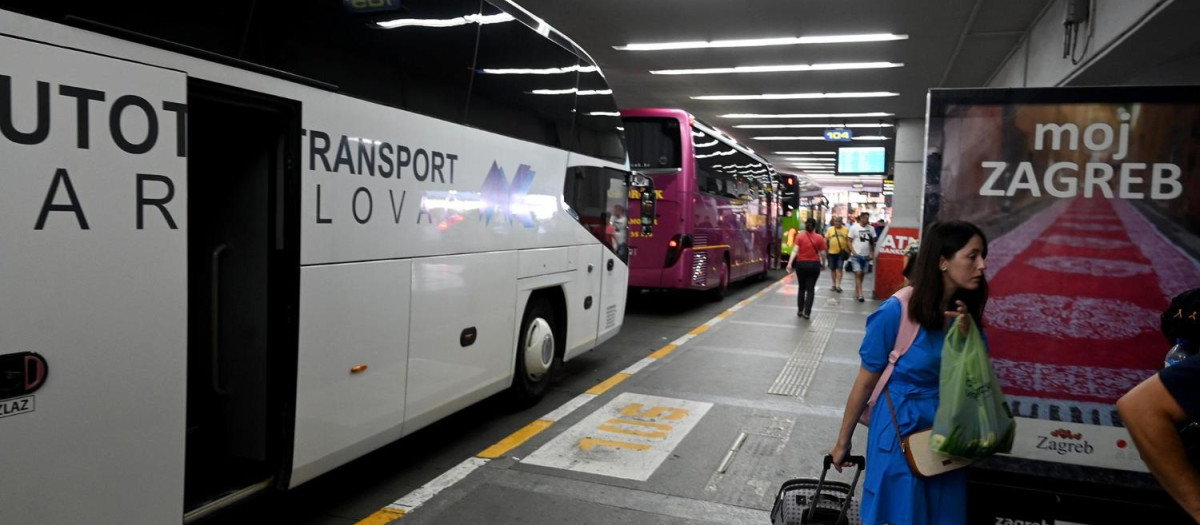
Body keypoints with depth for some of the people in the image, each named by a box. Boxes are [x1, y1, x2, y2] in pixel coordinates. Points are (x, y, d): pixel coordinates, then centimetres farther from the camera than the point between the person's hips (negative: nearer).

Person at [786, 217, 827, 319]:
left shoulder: (800, 236, -2)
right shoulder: (819, 238, -3)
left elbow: (795, 251, -10)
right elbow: (822, 253, -1)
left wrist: (790, 263, -13)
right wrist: (823, 262, 16)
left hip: (801, 264, 1)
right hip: (814, 265, -1)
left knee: (801, 288, 17)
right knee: (811, 289, 4)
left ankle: (800, 310, 19)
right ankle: (807, 312, 0)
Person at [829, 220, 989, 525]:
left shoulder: (965, 312, -4)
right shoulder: (896, 312, -21)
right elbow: (866, 382, -12)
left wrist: (968, 335, -18)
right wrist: (843, 442, -4)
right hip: (901, 433, -5)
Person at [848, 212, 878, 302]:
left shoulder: (871, 228, 4)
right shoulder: (854, 227, -4)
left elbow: (873, 242, 11)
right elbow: (850, 241, -1)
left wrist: (872, 253, 2)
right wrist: (853, 252, -13)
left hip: (866, 255, 4)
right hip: (856, 255, -4)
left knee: (862, 274, 10)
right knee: (858, 274, -10)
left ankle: (856, 291, 22)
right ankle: (860, 294, -13)